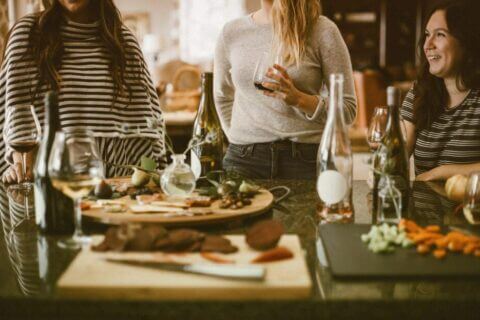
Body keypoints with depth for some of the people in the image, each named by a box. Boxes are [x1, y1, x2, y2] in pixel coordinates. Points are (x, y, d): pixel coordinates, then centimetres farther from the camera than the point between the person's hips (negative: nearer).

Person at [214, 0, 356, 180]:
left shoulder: (322, 30, -5)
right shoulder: (231, 32, 6)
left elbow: (348, 109, -4)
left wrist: (299, 99, -20)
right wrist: (238, 140, 13)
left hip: (305, 158, -2)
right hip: (244, 158, 3)